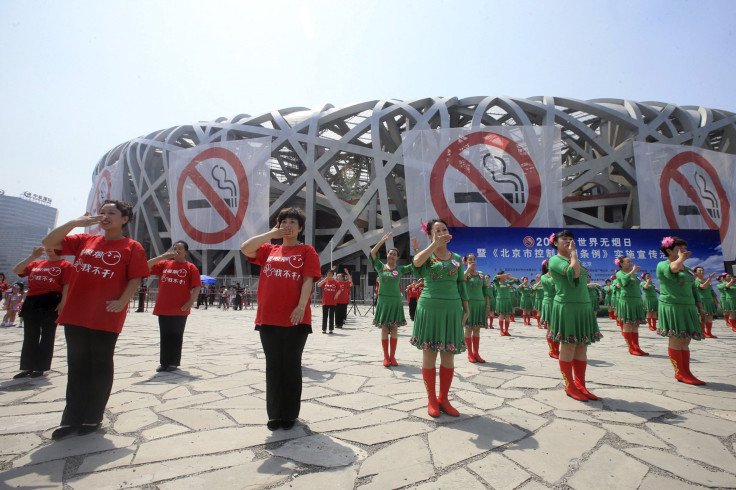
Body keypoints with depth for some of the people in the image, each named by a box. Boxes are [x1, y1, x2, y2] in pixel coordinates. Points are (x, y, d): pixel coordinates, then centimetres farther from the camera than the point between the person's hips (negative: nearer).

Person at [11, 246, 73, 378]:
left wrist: (63, 303, -17)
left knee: (47, 336, 1)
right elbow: (16, 270, 10)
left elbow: (67, 285, -7)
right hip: (31, 302, 6)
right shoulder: (35, 264, 20)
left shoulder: (65, 265, 2)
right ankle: (27, 367, 18)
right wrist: (32, 256, 2)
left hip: (51, 303, -6)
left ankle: (40, 367, 10)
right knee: (30, 336, 9)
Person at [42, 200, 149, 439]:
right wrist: (75, 222, -2)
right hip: (75, 314, 5)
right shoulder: (84, 240, 13)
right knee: (76, 366, 12)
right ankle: (72, 418, 25)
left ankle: (93, 417, 21)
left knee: (100, 366, 6)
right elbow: (48, 242, 9)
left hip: (106, 318, -4)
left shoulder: (131, 247, -1)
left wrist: (122, 301, -20)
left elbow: (135, 279, -6)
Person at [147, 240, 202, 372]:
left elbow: (197, 286, -4)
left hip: (180, 310, -4)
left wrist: (190, 302, -15)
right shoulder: (164, 264, 13)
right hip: (163, 308, 4)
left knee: (176, 336, 3)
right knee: (164, 336, 10)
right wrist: (162, 257, -3)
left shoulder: (190, 267, 1)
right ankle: (164, 362, 20)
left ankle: (174, 362, 13)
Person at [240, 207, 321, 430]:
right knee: (273, 366, 10)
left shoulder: (306, 251, 4)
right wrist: (271, 233, 1)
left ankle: (290, 414, 22)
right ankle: (275, 414, 24)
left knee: (291, 365, 6)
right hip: (268, 318, 3)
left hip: (295, 319, -3)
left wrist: (301, 306, -17)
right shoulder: (269, 250, 14)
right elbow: (245, 249, 0)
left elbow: (308, 280, -6)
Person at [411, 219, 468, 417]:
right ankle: (431, 400, 16)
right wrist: (434, 244, -19)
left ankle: (443, 399, 21)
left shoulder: (456, 258, 12)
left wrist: (466, 309, 8)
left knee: (449, 356, 6)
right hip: (429, 307, -3)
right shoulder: (427, 255, 3)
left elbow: (461, 285, 13)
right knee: (429, 354, 2)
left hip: (452, 308, 3)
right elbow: (416, 261, -22)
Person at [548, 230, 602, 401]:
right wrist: (573, 253, -11)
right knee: (568, 347, -2)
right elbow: (574, 272, -22)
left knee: (582, 347, 9)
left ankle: (580, 385, 17)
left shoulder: (574, 259, 20)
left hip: (583, 307, 8)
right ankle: (570, 386, 8)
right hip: (566, 307, -8)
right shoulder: (555, 260, -5)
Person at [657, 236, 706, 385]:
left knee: (685, 341, 8)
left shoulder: (685, 268, 21)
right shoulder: (663, 265, -5)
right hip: (672, 306, -8)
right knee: (676, 340, -5)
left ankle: (685, 373, 12)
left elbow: (692, 287, 24)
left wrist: (698, 305, 18)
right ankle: (680, 373, 1)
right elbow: (674, 269, -29)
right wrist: (682, 258, -12)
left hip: (687, 307, 8)